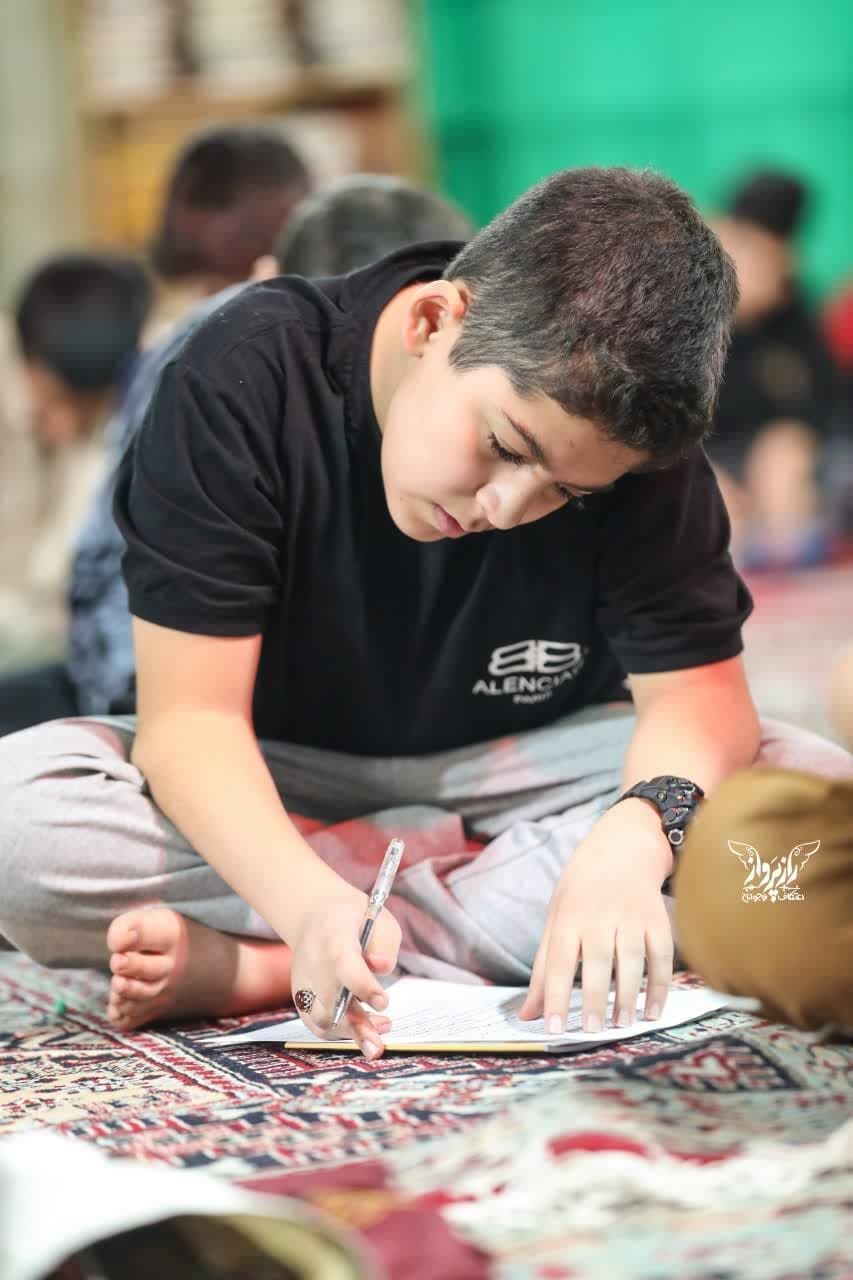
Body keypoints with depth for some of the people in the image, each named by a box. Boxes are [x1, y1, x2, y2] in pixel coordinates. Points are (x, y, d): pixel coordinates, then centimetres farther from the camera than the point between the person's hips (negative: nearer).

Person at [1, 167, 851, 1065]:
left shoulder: (630, 438, -15)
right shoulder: (244, 379, -23)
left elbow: (698, 686, -17)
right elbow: (189, 714, -25)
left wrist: (631, 837, -41)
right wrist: (306, 899, -44)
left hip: (507, 777, 3)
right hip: (260, 789, -2)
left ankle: (254, 969, -29)